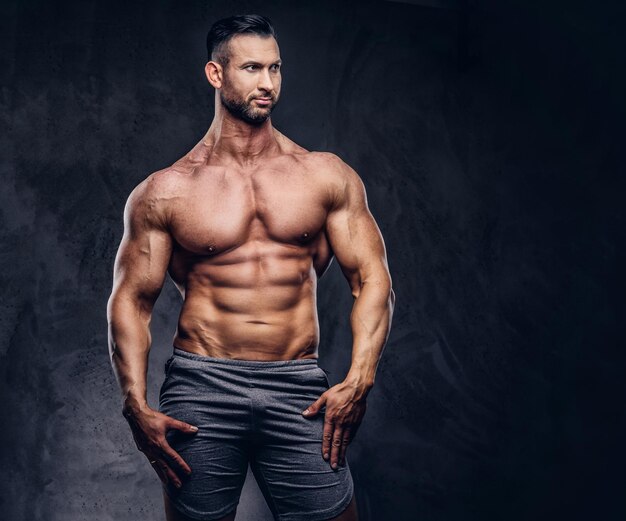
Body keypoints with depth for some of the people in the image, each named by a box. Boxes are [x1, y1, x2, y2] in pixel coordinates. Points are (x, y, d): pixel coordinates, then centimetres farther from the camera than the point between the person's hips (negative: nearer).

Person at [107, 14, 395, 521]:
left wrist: (358, 380, -8)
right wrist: (136, 406, -7)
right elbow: (131, 301, 5)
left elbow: (372, 279, 5)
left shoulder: (326, 176, 8)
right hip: (201, 388, 0)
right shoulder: (165, 192, 5)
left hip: (299, 391, 1)